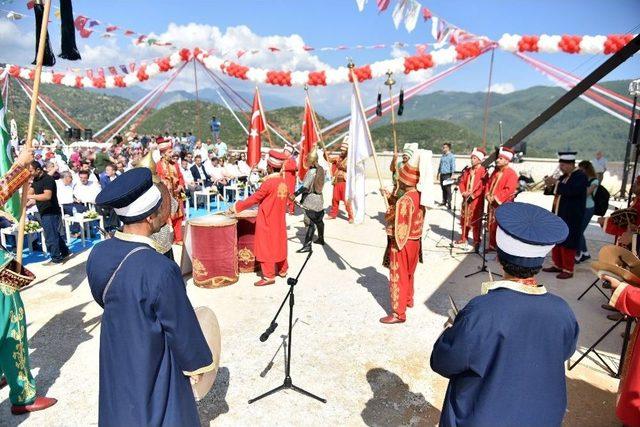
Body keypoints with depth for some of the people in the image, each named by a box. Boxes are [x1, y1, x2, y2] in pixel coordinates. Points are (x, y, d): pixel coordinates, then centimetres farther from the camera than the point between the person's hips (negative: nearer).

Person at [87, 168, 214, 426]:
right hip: (153, 367, -6)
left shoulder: (98, 254, -13)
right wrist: (196, 363, -5)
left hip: (114, 361, 6)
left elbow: (103, 300, 5)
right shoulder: (160, 269, -33)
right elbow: (180, 325, -21)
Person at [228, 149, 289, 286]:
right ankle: (282, 270, 30)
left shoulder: (268, 183, -20)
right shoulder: (283, 182, 2)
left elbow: (254, 198, -15)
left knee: (266, 247, 1)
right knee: (279, 244, 18)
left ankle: (269, 276, 5)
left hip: (267, 221, -7)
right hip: (279, 220, 7)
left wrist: (236, 207, -6)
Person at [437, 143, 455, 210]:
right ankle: (444, 201, 22)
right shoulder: (443, 156, 14)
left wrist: (452, 175, -16)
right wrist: (438, 173, 23)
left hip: (447, 175, -7)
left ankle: (449, 203, -3)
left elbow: (453, 166, -11)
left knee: (448, 189, -6)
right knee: (443, 188, 12)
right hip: (442, 175, 7)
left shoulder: (451, 156, -7)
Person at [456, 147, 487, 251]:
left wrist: (473, 195, -18)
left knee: (476, 220, -2)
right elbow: (462, 182, 9)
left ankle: (476, 241, 7)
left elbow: (483, 187, -14)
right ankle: (464, 238, 26)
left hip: (477, 200, -6)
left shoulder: (483, 171, -8)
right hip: (466, 198, 6)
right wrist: (463, 192, -7)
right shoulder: (467, 170, 9)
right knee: (464, 219, 13)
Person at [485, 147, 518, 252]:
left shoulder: (511, 174, -12)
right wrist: (488, 195, -2)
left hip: (503, 205, -7)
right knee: (491, 226, 13)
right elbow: (488, 183, 16)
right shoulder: (496, 171, 12)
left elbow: (509, 190, -20)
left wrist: (495, 197, -20)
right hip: (492, 203, 8)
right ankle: (492, 245, 25)